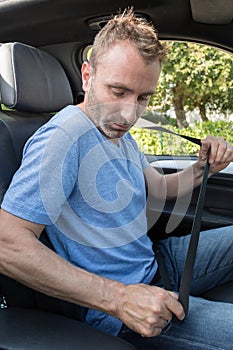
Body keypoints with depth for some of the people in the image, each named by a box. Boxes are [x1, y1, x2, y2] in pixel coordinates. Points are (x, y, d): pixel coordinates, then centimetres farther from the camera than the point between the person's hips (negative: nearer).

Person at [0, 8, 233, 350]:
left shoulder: (119, 132, 7)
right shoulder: (63, 137, -23)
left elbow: (160, 187, 19)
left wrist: (202, 168, -3)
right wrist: (118, 298, -30)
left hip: (156, 261, 9)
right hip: (114, 306, -9)